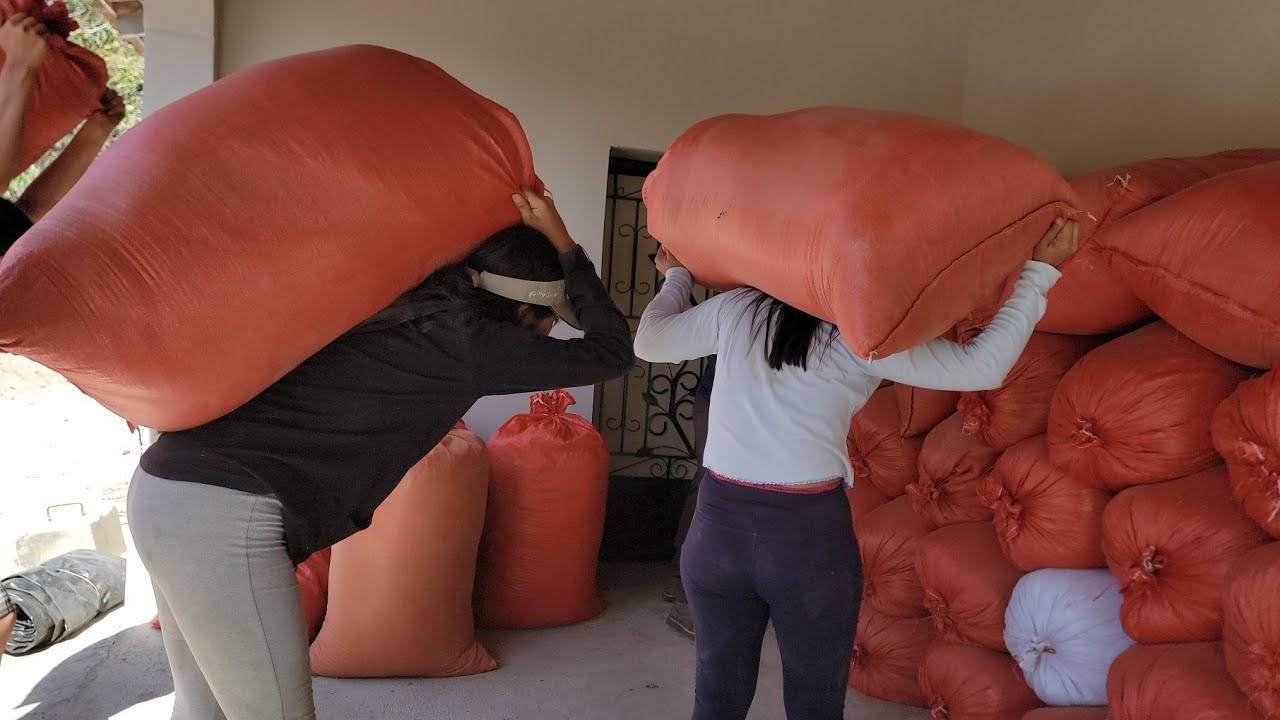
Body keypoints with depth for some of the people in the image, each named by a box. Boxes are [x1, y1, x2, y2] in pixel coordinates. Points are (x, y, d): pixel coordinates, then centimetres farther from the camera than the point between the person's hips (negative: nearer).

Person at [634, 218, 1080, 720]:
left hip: (718, 524, 3)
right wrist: (1040, 271, 6)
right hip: (812, 534, -3)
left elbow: (647, 343, 19)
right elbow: (984, 367, -3)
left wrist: (677, 277, 35)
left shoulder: (736, 309, 6)